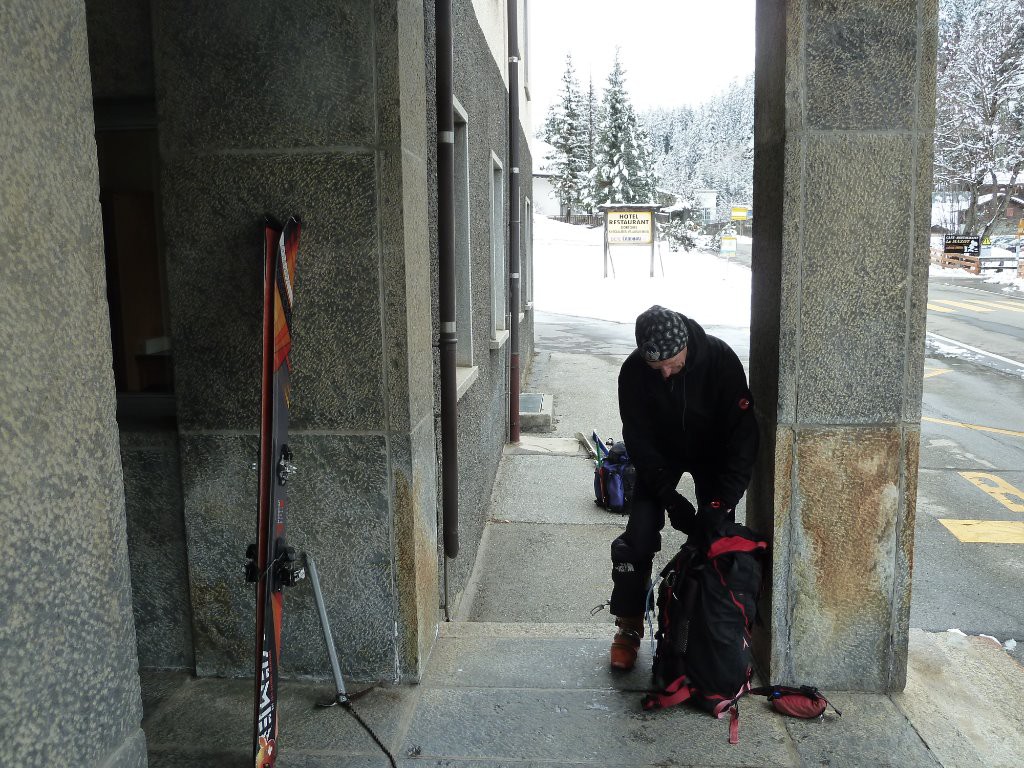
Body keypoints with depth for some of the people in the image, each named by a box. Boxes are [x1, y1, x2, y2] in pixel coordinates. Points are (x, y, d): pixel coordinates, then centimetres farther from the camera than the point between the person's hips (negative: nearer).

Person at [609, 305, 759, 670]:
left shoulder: (720, 359, -31)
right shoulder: (633, 372, -28)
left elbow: (743, 433, -29)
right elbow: (639, 440, -21)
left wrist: (721, 501, -36)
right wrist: (670, 497, -31)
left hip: (712, 453, 0)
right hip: (661, 454, 0)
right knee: (638, 537, -9)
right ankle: (629, 629, 6)